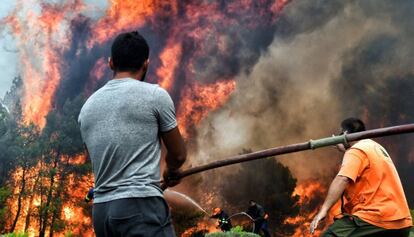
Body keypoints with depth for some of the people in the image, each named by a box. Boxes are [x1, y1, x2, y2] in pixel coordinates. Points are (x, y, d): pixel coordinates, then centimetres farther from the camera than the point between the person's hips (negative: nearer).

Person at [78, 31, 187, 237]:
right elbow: (178, 154, 7)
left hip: (101, 210, 7)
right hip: (140, 206, -7)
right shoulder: (155, 95, -2)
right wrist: (171, 172, 31)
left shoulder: (87, 106, 14)